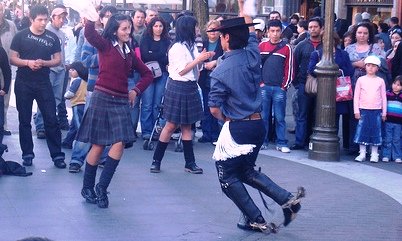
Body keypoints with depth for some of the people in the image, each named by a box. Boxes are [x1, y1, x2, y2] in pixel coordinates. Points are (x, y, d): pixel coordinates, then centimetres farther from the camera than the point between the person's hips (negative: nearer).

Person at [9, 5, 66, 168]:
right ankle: (27, 154, 16)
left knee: (51, 119, -2)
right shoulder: (20, 36, -2)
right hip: (23, 83, 0)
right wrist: (28, 62, -18)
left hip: (43, 83, 0)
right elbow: (12, 59, 0)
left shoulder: (52, 37, 2)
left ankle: (57, 155, 3)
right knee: (24, 120, 6)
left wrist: (44, 63, -14)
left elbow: (58, 60, 5)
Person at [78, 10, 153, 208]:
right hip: (102, 99, -5)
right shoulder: (105, 45, 0)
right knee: (98, 145, 0)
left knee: (119, 145, -9)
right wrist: (91, 22, -44)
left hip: (121, 102, 5)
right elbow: (90, 36, -23)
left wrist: (136, 91, 11)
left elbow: (147, 74, 25)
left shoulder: (129, 52, 15)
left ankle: (102, 187, 1)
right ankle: (87, 188, 16)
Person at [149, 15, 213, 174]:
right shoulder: (177, 48, -14)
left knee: (186, 126, 10)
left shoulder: (192, 46, 9)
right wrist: (199, 59, -15)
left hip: (190, 88, 8)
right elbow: (181, 71, -16)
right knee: (171, 125, -2)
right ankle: (156, 160, 7)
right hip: (178, 88, -7)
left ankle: (190, 163, 13)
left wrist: (202, 59, -2)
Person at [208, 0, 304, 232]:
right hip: (259, 124, 7)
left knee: (228, 177, 11)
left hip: (236, 128, -7)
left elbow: (215, 109, -13)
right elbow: (251, 32, 22)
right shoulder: (252, 56, -1)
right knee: (247, 171, 23)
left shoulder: (221, 71, -16)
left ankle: (256, 220, 9)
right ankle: (287, 199, 9)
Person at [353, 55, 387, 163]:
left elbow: (383, 97, 8)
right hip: (363, 110, 0)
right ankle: (362, 154, 8)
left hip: (376, 110, 0)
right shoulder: (361, 80, 3)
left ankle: (374, 154, 9)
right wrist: (356, 111, -1)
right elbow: (356, 96, 4)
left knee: (375, 131, 2)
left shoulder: (380, 81, 5)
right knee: (362, 131, 0)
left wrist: (384, 112, 6)